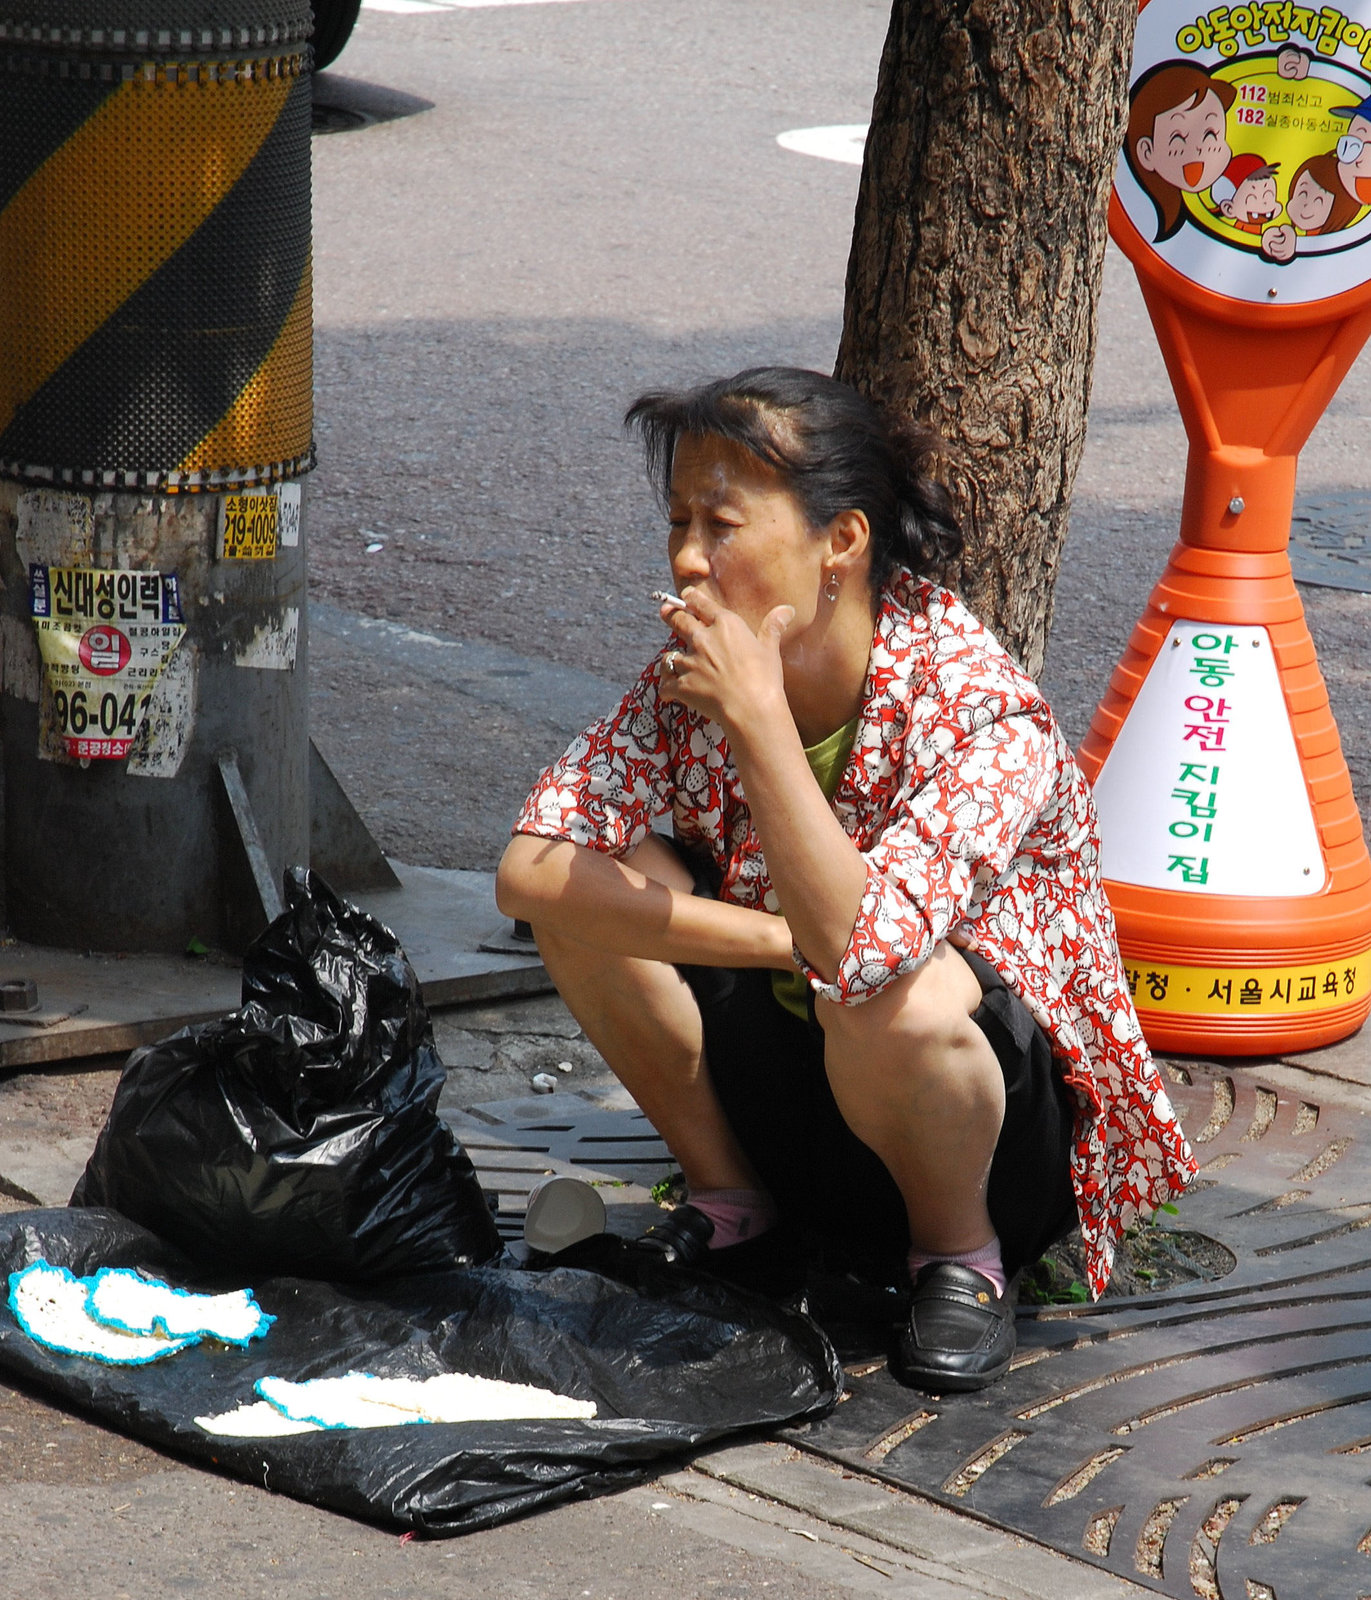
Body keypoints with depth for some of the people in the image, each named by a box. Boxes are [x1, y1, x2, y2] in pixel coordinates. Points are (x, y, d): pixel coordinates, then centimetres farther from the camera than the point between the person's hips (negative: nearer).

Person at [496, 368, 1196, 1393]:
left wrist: (758, 717, -40)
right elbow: (531, 868, -19)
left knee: (888, 996, -39)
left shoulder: (985, 717, -27)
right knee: (590, 885, -13)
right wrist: (787, 938, -27)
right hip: (791, 1077, 6)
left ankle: (962, 1255, -7)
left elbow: (859, 950, -42)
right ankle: (736, 1207, 5)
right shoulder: (695, 676, -10)